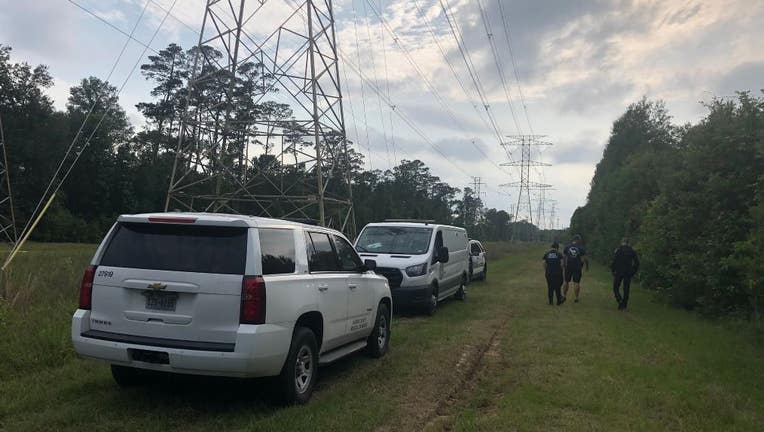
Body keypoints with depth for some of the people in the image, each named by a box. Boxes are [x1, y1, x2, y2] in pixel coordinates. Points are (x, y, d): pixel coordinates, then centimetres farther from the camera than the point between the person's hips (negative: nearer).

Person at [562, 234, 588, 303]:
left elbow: (564, 257, 2)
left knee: (567, 282, 13)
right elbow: (584, 259, -6)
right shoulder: (581, 248, -6)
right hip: (577, 268, -2)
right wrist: (587, 265, 10)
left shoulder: (567, 247, 0)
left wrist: (563, 266, 10)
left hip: (568, 267, 2)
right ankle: (576, 298, 8)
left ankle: (564, 296, 17)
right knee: (576, 283, 5)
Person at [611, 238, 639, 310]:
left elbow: (614, 261, -12)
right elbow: (637, 262, 4)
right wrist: (633, 271, 11)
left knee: (616, 288, 8)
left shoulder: (618, 250, -5)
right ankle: (624, 306, 10)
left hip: (619, 272, -3)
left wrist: (613, 270, -2)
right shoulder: (632, 251, 5)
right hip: (628, 273, 3)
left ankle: (620, 300, -13)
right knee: (626, 290, 9)